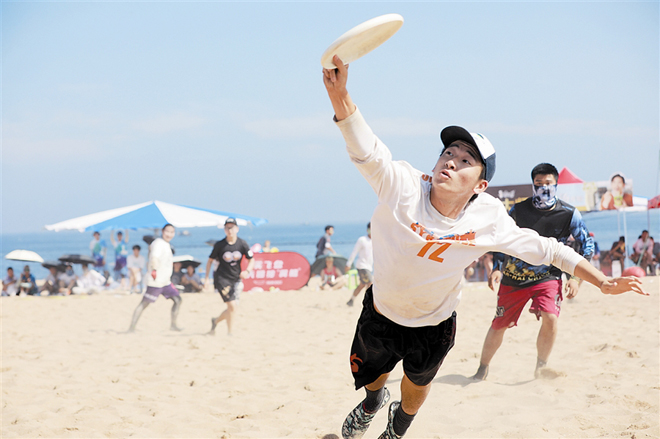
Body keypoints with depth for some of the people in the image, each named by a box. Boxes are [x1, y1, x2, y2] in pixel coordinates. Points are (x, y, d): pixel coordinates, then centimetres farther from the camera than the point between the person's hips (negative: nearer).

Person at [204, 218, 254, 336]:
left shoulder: (242, 244, -3)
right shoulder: (219, 245, -7)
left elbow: (251, 259, 4)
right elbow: (210, 260, 3)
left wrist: (247, 270, -15)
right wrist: (206, 277, -2)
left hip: (236, 279, 4)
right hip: (222, 278, -4)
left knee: (232, 309, 7)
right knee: (232, 306, -15)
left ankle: (215, 321, 36)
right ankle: (229, 333, -1)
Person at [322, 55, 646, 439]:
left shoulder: (488, 218, -24)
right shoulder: (403, 185, -32)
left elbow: (542, 248, -13)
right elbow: (366, 151, -48)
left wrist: (603, 282, -14)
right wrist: (340, 95, -67)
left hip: (435, 325, 1)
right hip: (382, 313, -1)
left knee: (418, 385, 25)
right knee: (368, 375, 20)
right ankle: (374, 401, 59)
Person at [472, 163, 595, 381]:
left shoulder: (570, 214, -8)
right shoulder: (518, 210, -6)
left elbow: (586, 246, 2)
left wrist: (575, 278, -6)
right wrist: (497, 269, -2)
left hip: (548, 276, -1)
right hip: (513, 277, 1)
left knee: (550, 318, -25)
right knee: (499, 325, 6)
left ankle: (541, 367, -3)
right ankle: (483, 368, 28)